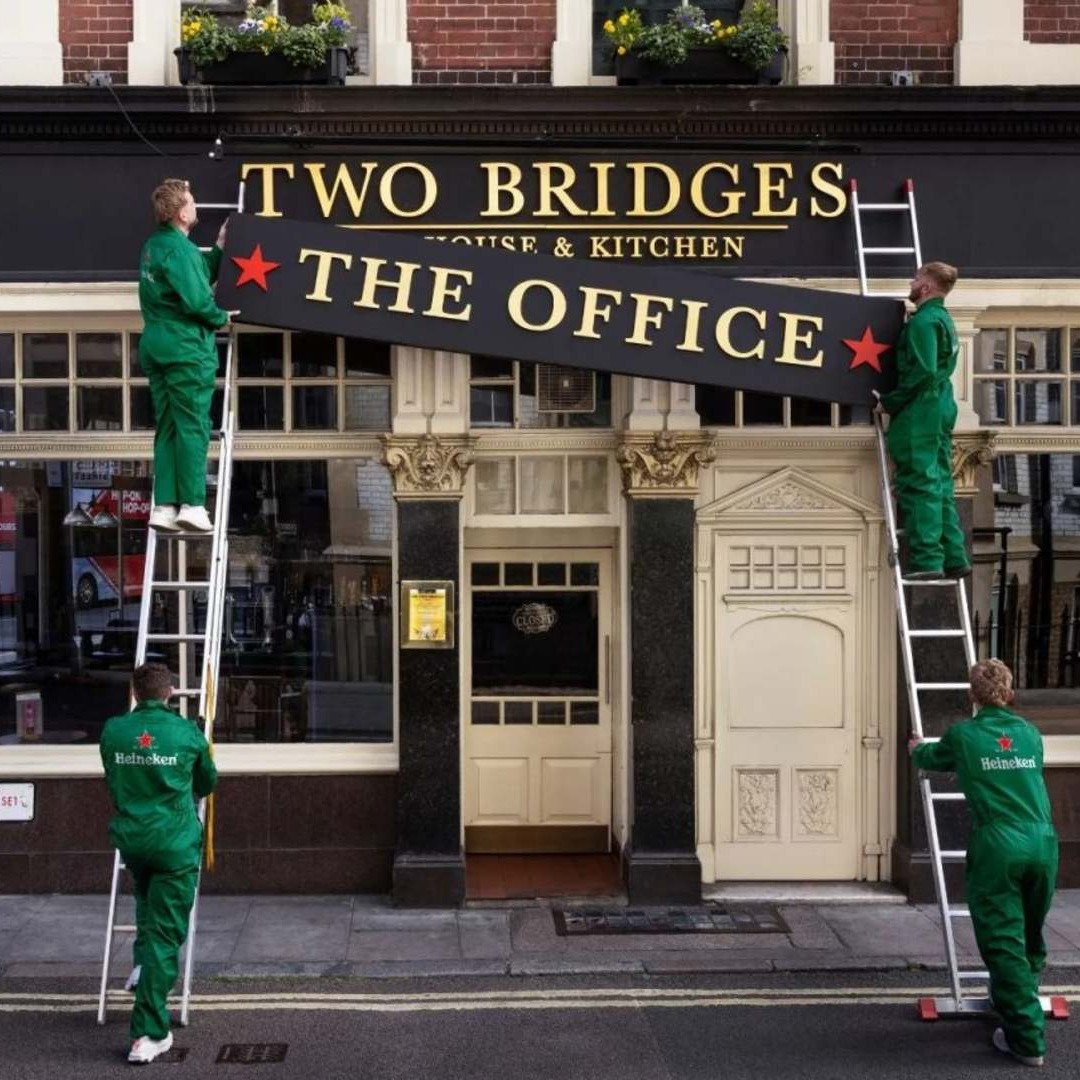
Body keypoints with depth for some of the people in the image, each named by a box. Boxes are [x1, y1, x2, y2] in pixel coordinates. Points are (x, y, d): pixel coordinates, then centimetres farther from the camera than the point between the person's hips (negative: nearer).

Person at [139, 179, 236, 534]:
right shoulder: (179, 248, -14)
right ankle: (192, 505, -6)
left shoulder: (153, 245, 16)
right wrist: (222, 317, -3)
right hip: (186, 347, -9)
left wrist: (218, 248, 21)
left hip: (156, 344, 9)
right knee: (193, 427, -5)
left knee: (166, 428, 8)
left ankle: (164, 506, 5)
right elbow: (196, 300, -20)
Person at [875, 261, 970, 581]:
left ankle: (926, 560, -8)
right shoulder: (944, 319, 18)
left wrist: (890, 402, -14)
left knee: (919, 486, -8)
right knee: (940, 485, 12)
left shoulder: (923, 321, -12)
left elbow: (922, 371, -21)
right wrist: (895, 401, 19)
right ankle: (954, 558, 13)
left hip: (918, 414, -9)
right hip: (942, 409, 9)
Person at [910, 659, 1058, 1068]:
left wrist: (917, 749, 49)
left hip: (997, 847, -4)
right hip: (1043, 843, 4)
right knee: (1031, 939, 21)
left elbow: (930, 759, 24)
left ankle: (1027, 1038, -2)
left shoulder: (963, 735, 3)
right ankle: (1020, 1004, 37)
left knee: (1004, 943, 0)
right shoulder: (1031, 734, 13)